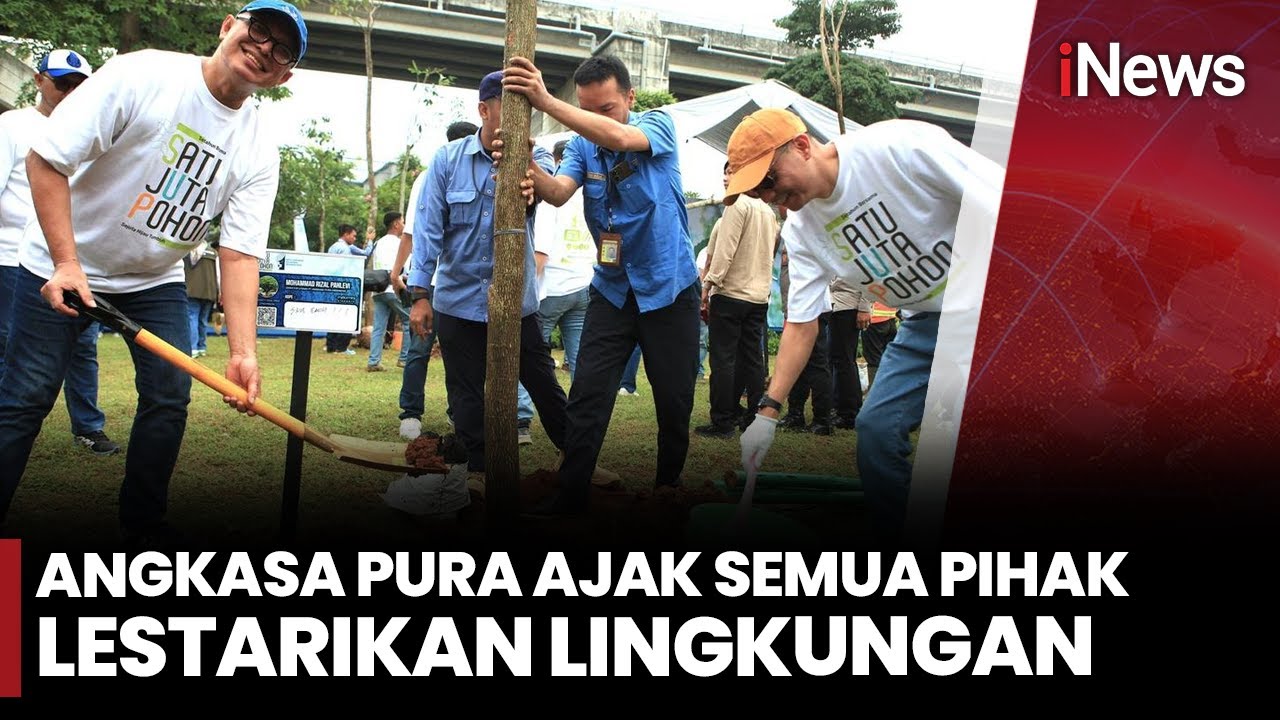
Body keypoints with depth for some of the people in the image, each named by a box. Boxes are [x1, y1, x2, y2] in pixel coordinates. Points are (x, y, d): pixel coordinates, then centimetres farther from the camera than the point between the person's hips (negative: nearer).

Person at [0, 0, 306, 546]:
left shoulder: (259, 152, -9)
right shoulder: (141, 76, -21)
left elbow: (239, 255, -14)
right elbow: (47, 159, -20)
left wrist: (243, 352, -26)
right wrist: (66, 262, -26)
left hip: (155, 279, 4)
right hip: (60, 264, -4)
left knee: (170, 397, -2)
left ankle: (143, 526, 15)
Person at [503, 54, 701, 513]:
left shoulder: (658, 125, -7)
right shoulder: (582, 144, 3)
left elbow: (620, 138, -30)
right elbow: (559, 192, -15)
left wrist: (546, 102, -39)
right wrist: (529, 170, -39)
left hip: (668, 288, -2)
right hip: (611, 290, 3)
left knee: (675, 401, 7)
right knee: (587, 397, -6)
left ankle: (669, 486, 26)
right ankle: (571, 495, 1)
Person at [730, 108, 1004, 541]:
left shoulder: (899, 146, -22)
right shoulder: (801, 230, -1)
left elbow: (1006, 202, -21)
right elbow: (801, 324, 3)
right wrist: (768, 410, -4)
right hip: (925, 322, 7)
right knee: (877, 427, -4)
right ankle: (895, 537, 13)